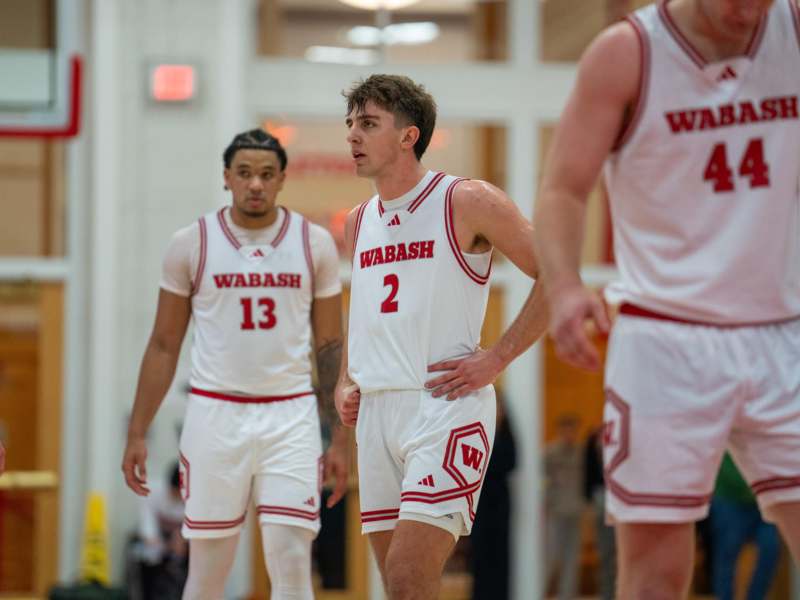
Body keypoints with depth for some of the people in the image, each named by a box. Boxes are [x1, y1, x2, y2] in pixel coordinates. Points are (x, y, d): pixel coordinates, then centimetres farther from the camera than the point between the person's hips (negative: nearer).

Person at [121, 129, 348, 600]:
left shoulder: (315, 243, 3)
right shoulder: (191, 244, 1)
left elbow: (331, 346, 7)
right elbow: (164, 345, 6)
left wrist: (341, 439, 2)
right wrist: (137, 433, 2)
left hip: (290, 417, 0)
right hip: (215, 414, 0)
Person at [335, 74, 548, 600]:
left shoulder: (467, 203, -4)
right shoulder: (358, 224, 16)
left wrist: (497, 359, -10)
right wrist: (345, 383, 13)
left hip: (445, 405, -7)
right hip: (375, 412, 7)